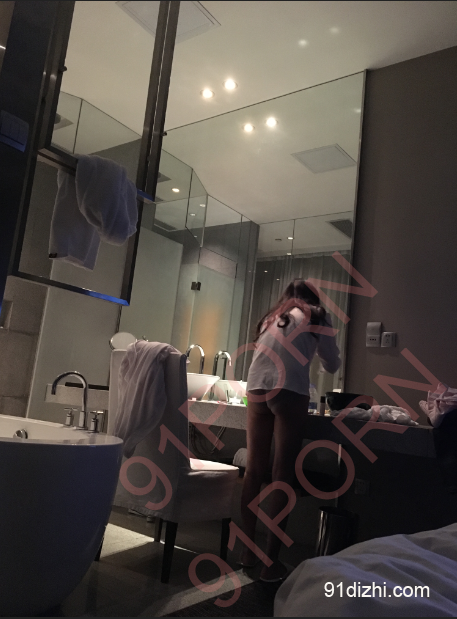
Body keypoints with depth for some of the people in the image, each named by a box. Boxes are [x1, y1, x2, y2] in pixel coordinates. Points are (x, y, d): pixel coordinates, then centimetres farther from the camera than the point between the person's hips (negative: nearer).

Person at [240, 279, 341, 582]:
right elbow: (333, 363, 21)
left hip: (256, 389, 4)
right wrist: (327, 363, 44)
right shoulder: (317, 315, 17)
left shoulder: (271, 317, 28)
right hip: (288, 391, -4)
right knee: (283, 474, 0)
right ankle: (272, 560, 4)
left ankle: (248, 549, 18)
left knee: (255, 470, 9)